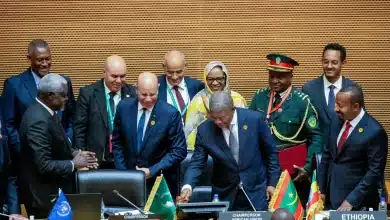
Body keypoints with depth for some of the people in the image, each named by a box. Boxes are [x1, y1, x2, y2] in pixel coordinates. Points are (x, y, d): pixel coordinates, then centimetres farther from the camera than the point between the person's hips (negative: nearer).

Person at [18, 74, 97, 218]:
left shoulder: (45, 110, 4)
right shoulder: (38, 121, -26)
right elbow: (43, 165, -27)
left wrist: (74, 153, 2)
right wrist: (73, 164, -18)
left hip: (53, 189, 10)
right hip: (44, 195, -10)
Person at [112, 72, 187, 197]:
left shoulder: (170, 113, -13)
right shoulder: (124, 107, -3)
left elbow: (179, 151, -10)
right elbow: (117, 142, 7)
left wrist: (152, 171, -16)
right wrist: (122, 172, -1)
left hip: (160, 184, -3)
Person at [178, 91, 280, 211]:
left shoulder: (254, 119, -12)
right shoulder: (204, 130, -9)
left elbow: (271, 152, -1)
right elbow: (197, 163, -6)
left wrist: (272, 183, -1)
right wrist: (187, 187, -24)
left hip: (255, 191, -1)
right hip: (225, 195, 1)